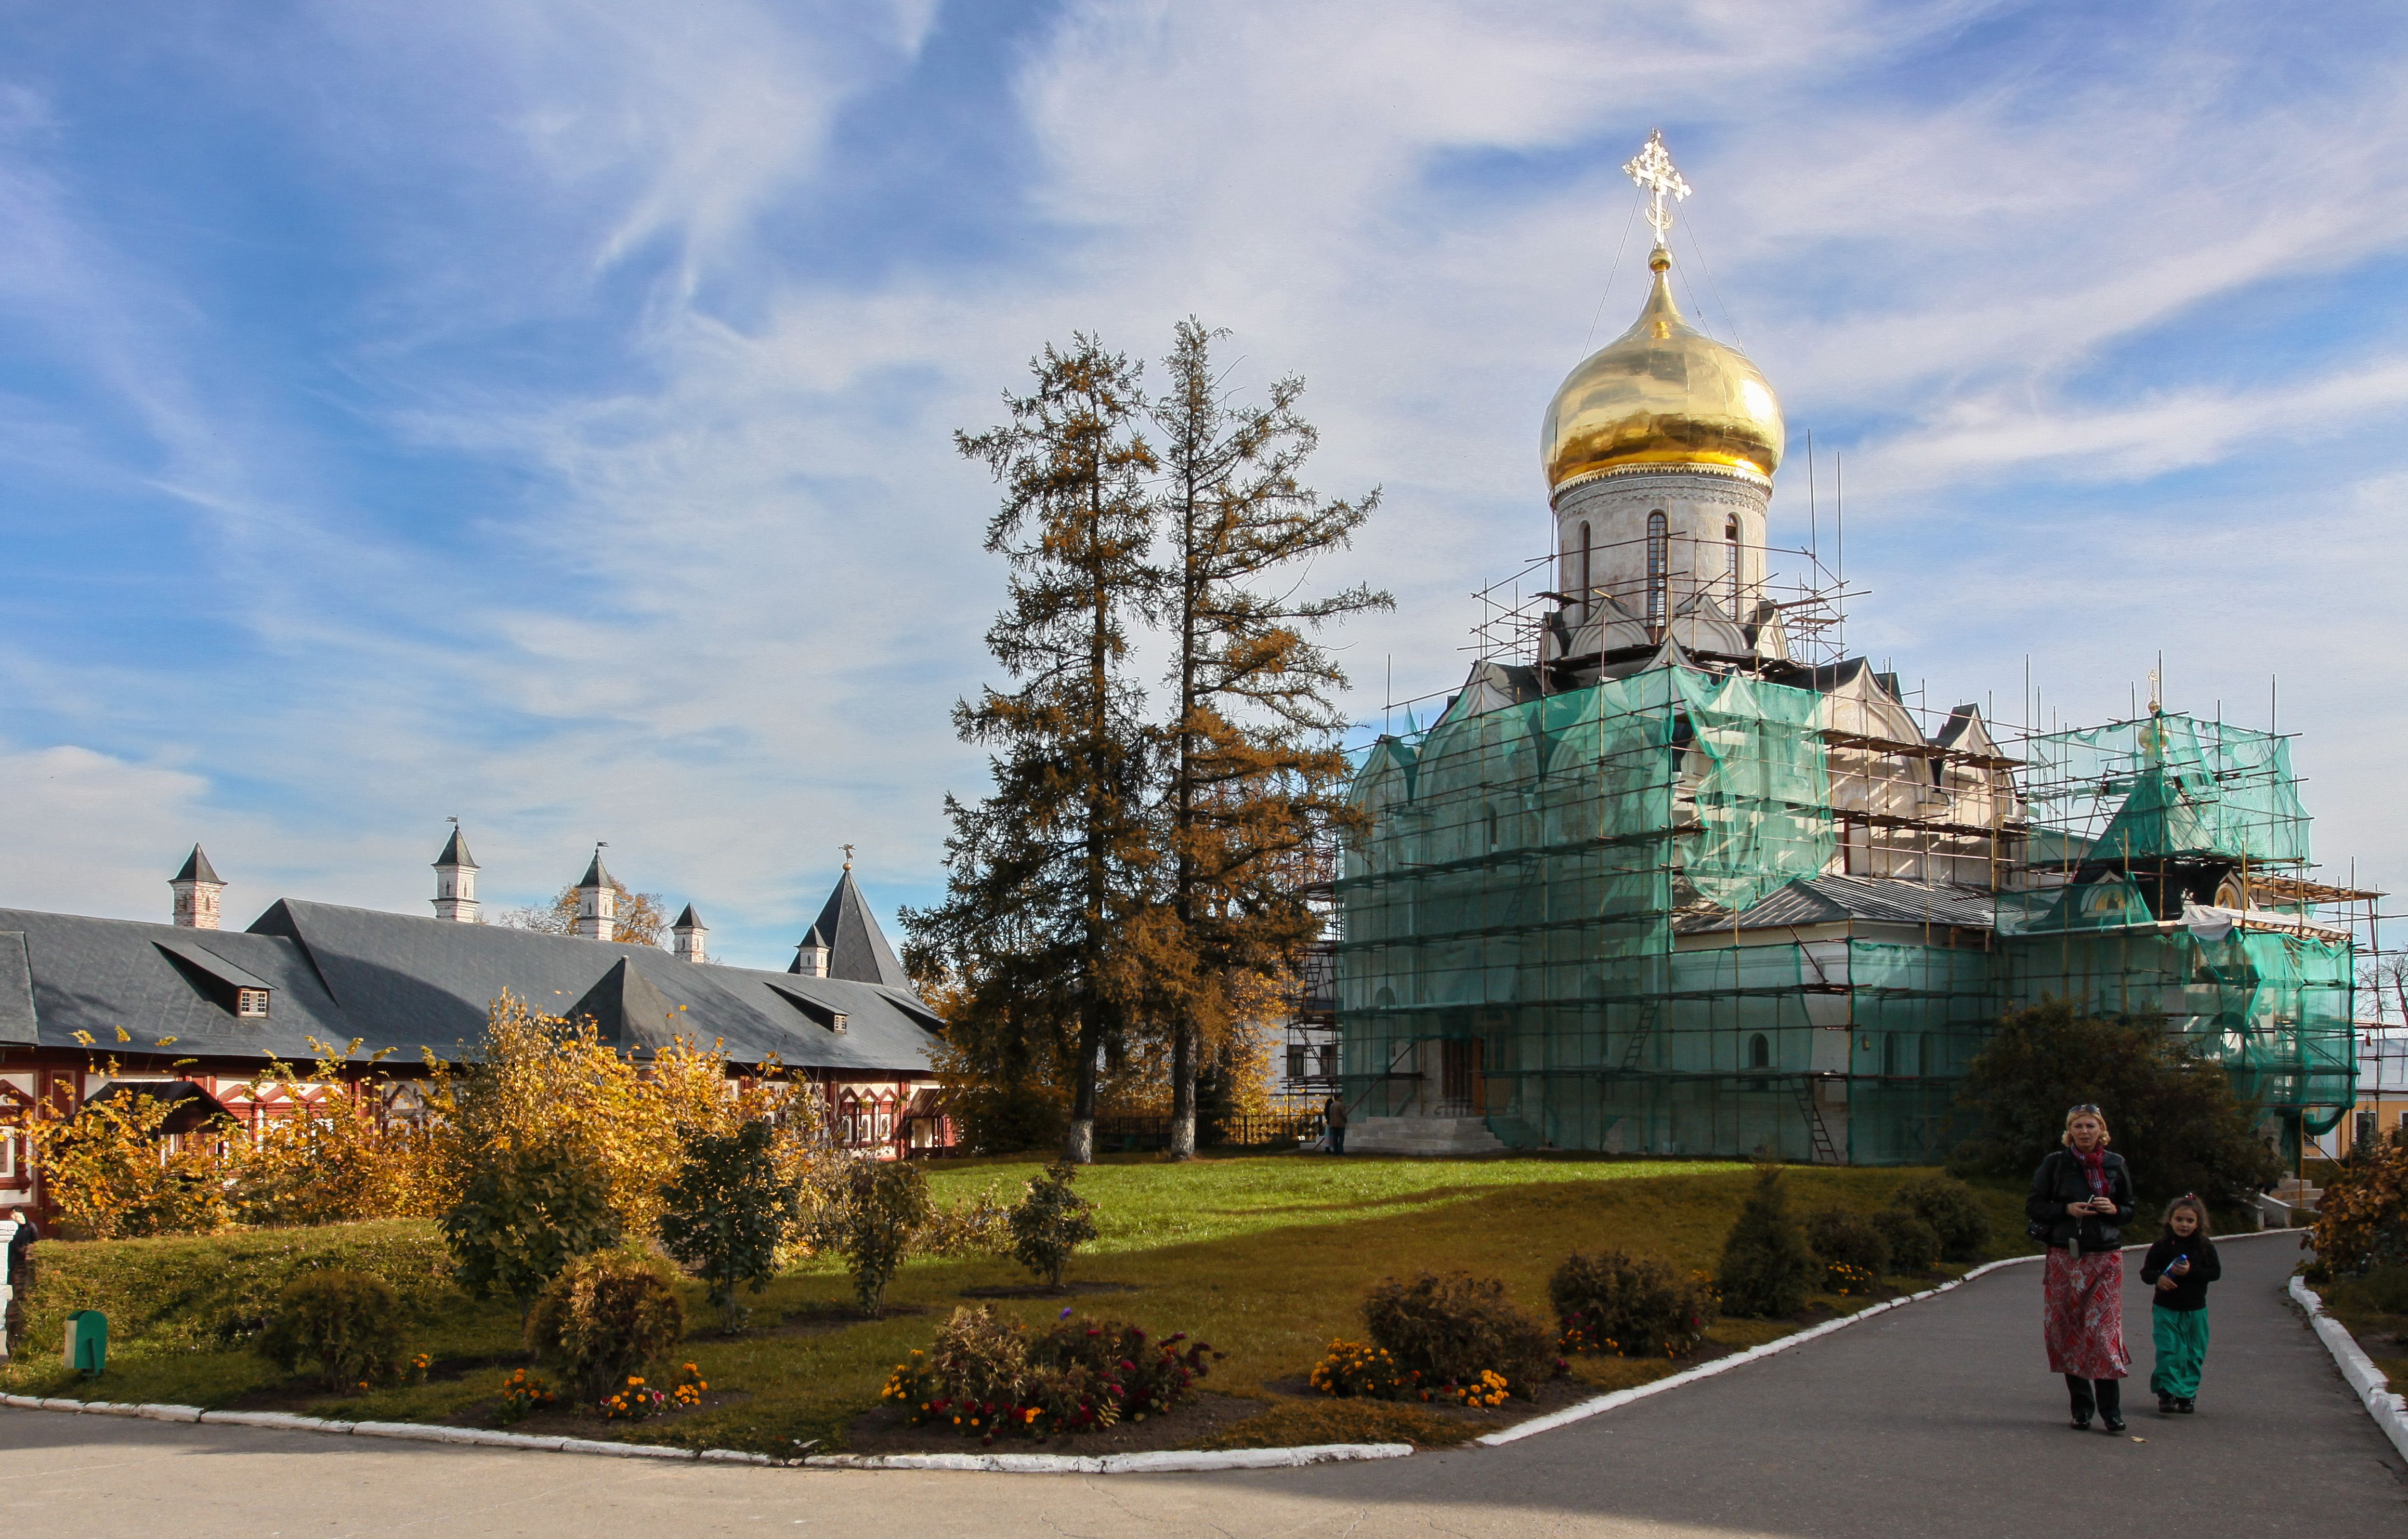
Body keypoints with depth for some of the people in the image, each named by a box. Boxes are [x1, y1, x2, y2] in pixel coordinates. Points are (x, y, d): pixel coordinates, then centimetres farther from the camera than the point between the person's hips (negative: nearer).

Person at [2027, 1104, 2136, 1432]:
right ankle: (2081, 1408, 11)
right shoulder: (2055, 1163, 1)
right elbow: (2034, 1205, 3)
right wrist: (2067, 1210, -12)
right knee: (2069, 1332, 2)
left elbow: (2129, 1211, 15)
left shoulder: (2115, 1164, 7)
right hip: (2065, 1257, 0)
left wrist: (2114, 1210, -7)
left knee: (2104, 1331, -7)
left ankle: (2111, 1410, 0)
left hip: (2106, 1258, 0)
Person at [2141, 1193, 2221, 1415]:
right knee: (2169, 1353, -6)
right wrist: (2158, 1278, -21)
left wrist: (2191, 1271, -19)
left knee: (2194, 1355, 8)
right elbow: (2146, 1271, 1)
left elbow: (2216, 1272, -5)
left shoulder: (2205, 1246, 0)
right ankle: (2167, 1394, -1)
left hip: (2195, 1311, 2)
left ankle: (2188, 1394, 21)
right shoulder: (2162, 1245, -3)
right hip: (2166, 1310, -2)